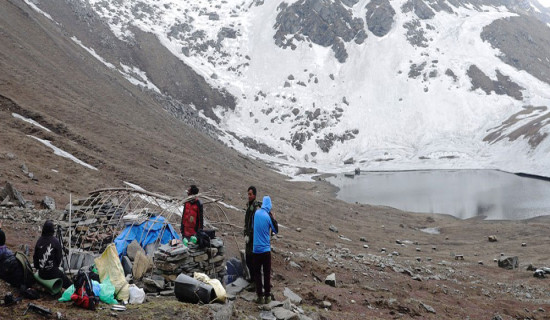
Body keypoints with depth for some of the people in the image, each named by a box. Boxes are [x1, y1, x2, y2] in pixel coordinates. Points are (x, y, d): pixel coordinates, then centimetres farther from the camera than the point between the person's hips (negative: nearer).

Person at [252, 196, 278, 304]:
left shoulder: (256, 213, -1)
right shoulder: (268, 217, -11)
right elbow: (276, 230, 1)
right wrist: (274, 218, 6)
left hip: (256, 249, 3)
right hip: (266, 249, -3)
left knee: (257, 273, 11)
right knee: (267, 273, 7)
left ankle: (260, 296, 10)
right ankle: (267, 296, 11)